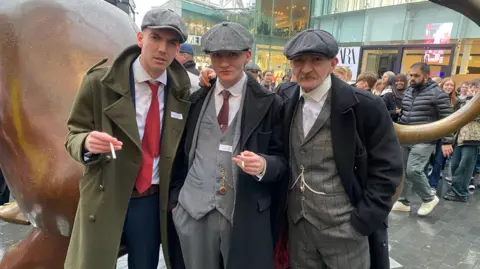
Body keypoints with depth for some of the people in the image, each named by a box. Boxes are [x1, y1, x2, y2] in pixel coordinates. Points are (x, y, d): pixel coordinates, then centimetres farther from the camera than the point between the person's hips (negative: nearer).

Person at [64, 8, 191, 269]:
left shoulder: (182, 89, -2)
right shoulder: (100, 80, -10)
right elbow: (73, 134, -6)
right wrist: (88, 142, -25)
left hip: (153, 201, 3)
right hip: (104, 199, -2)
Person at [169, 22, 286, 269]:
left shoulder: (269, 103, -3)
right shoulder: (195, 100, 6)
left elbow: (281, 159, -1)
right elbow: (182, 152, 11)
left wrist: (263, 165, -22)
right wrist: (175, 197, 9)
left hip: (247, 215, -2)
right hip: (193, 211, 3)